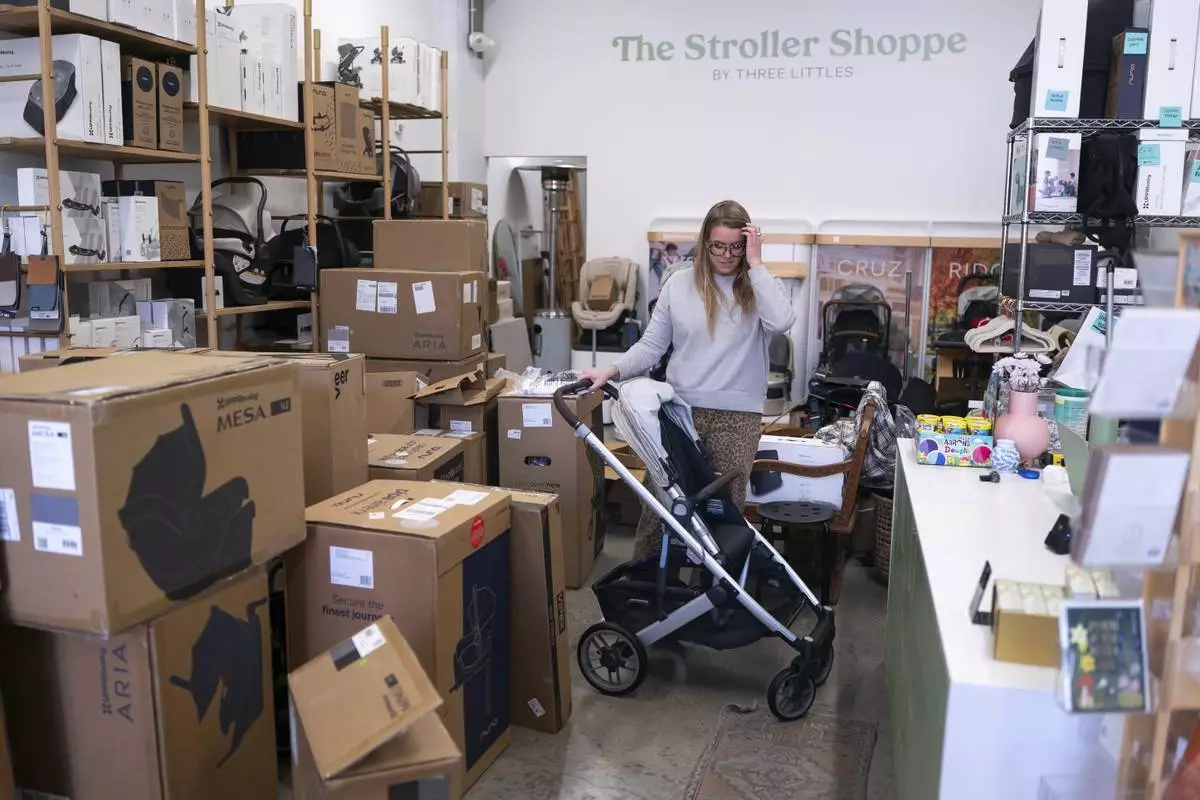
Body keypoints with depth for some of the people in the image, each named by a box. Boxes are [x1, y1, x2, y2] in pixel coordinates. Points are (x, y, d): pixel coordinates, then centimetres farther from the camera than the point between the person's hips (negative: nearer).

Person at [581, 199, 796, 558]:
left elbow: (780, 322, -20)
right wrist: (613, 370, -10)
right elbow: (652, 345, 5)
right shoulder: (680, 283, 4)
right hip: (681, 408, 1)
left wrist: (755, 264, -14)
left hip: (737, 414, -1)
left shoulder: (760, 285, 2)